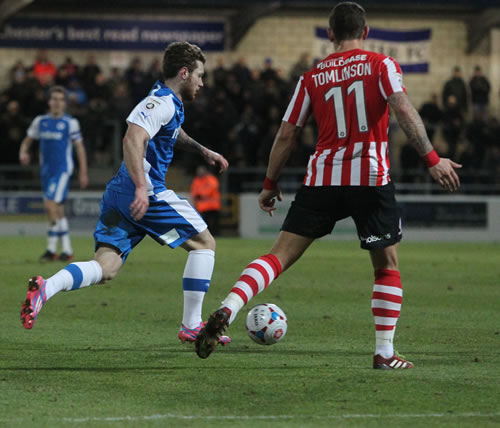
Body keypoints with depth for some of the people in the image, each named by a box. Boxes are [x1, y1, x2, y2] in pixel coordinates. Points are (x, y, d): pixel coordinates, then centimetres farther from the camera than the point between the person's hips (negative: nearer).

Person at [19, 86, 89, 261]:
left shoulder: (70, 123, -4)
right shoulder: (40, 121, 8)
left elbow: (80, 148, -1)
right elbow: (28, 140, 15)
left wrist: (83, 173, -4)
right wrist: (23, 153, -8)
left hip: (63, 169, -6)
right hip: (46, 170, 6)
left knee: (51, 205, -18)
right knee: (57, 210, 9)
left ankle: (51, 248, -10)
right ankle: (67, 250, 16)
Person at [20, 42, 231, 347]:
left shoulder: (171, 104, 22)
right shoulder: (162, 102, -9)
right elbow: (133, 139, -24)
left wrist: (203, 151, 40)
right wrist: (141, 188, -32)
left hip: (119, 195, 10)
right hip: (147, 193, -10)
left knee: (105, 268, -2)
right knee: (204, 243, 5)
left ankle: (46, 288, -27)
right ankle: (192, 326, 6)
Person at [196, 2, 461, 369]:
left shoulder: (312, 78, 11)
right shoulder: (381, 65, 3)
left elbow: (286, 135, 11)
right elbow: (403, 109, -12)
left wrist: (271, 184, 20)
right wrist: (432, 159, -13)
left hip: (322, 180, 2)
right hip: (371, 179, -2)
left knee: (280, 256, 1)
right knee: (387, 266, 12)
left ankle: (227, 311, -20)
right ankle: (385, 353, 7)